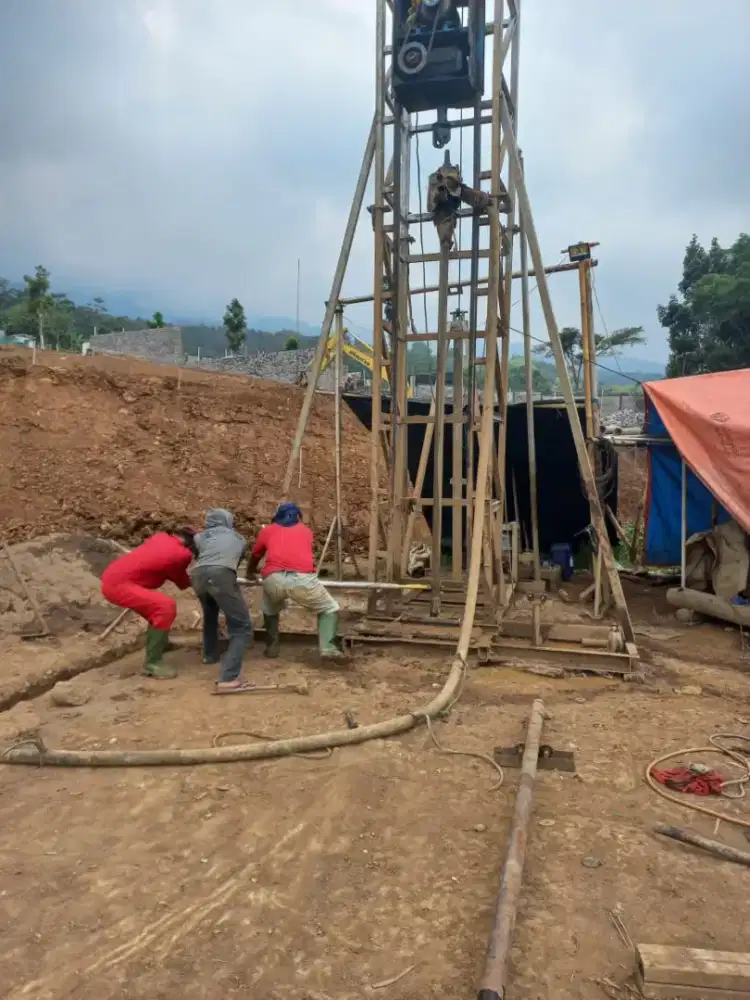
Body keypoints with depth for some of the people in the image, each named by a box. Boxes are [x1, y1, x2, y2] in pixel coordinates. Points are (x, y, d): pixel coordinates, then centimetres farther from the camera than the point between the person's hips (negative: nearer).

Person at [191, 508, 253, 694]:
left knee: (210, 613, 36)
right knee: (242, 628, -1)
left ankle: (210, 654, 46)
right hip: (221, 574, -3)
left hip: (198, 574, 4)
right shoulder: (239, 538, 33)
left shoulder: (200, 536, 33)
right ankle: (228, 679, -16)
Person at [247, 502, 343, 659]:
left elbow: (254, 557, 43)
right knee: (329, 609, 20)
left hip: (273, 579, 2)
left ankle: (272, 646, 32)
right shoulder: (305, 530, 30)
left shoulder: (267, 530, 29)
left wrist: (250, 574, 64)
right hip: (302, 578, -1)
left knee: (270, 610, 35)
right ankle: (328, 648, 1)